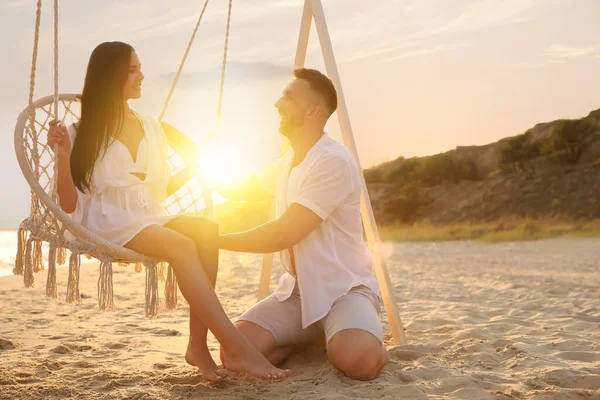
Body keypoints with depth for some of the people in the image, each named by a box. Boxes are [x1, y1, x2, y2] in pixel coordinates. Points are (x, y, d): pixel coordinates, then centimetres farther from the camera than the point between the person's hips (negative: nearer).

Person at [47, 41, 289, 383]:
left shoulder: (151, 127, 17)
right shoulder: (83, 133, 3)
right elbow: (70, 204, -4)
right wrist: (64, 153, -16)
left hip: (150, 218, 5)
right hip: (108, 221, -5)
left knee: (206, 230, -27)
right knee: (183, 246, -32)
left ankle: (198, 343, -28)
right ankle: (236, 348, -37)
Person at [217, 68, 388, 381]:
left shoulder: (335, 161, -18)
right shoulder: (286, 163, 10)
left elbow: (283, 235, -22)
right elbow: (239, 190, 29)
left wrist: (215, 240, -15)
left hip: (344, 288, -7)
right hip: (297, 289, 7)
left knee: (358, 358, -38)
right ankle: (312, 337, 8)